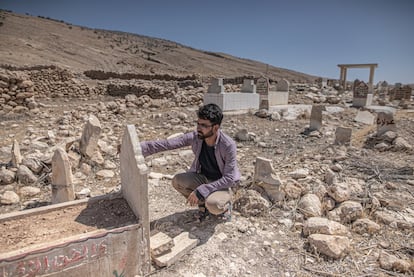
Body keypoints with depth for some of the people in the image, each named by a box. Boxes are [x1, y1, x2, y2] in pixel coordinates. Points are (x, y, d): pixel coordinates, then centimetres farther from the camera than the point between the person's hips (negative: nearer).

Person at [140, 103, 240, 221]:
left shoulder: (228, 145, -29)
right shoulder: (195, 137, -17)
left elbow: (229, 178, -26)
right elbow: (167, 144, -15)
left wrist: (200, 191, -30)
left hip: (223, 184, -4)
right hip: (203, 178, 5)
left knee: (213, 205, -35)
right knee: (177, 181, -20)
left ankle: (225, 205, 5)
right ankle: (203, 203, 5)